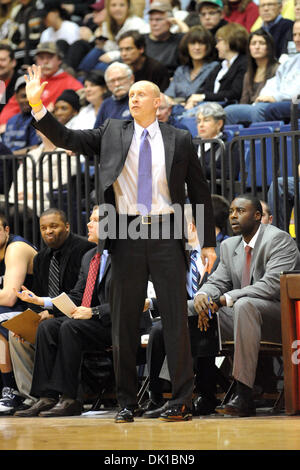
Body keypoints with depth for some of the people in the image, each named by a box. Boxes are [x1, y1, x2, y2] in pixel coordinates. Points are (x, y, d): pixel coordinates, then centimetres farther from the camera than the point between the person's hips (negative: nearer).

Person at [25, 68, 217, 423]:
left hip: (166, 235, -1)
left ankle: (181, 401, 3)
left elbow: (199, 191, 9)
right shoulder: (112, 134, 9)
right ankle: (126, 402, 12)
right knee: (124, 321, 4)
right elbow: (66, 139, 5)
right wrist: (37, 105, -9)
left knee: (176, 319, -2)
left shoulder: (179, 140, 6)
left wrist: (208, 242, 6)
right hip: (127, 235, 2)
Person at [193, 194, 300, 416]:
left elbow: (272, 285, -24)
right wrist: (202, 295, -16)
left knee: (245, 305, -39)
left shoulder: (278, 239, -12)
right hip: (242, 314, 8)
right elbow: (218, 282, 10)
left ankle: (244, 396, -43)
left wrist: (226, 299, -26)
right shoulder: (229, 246, 14)